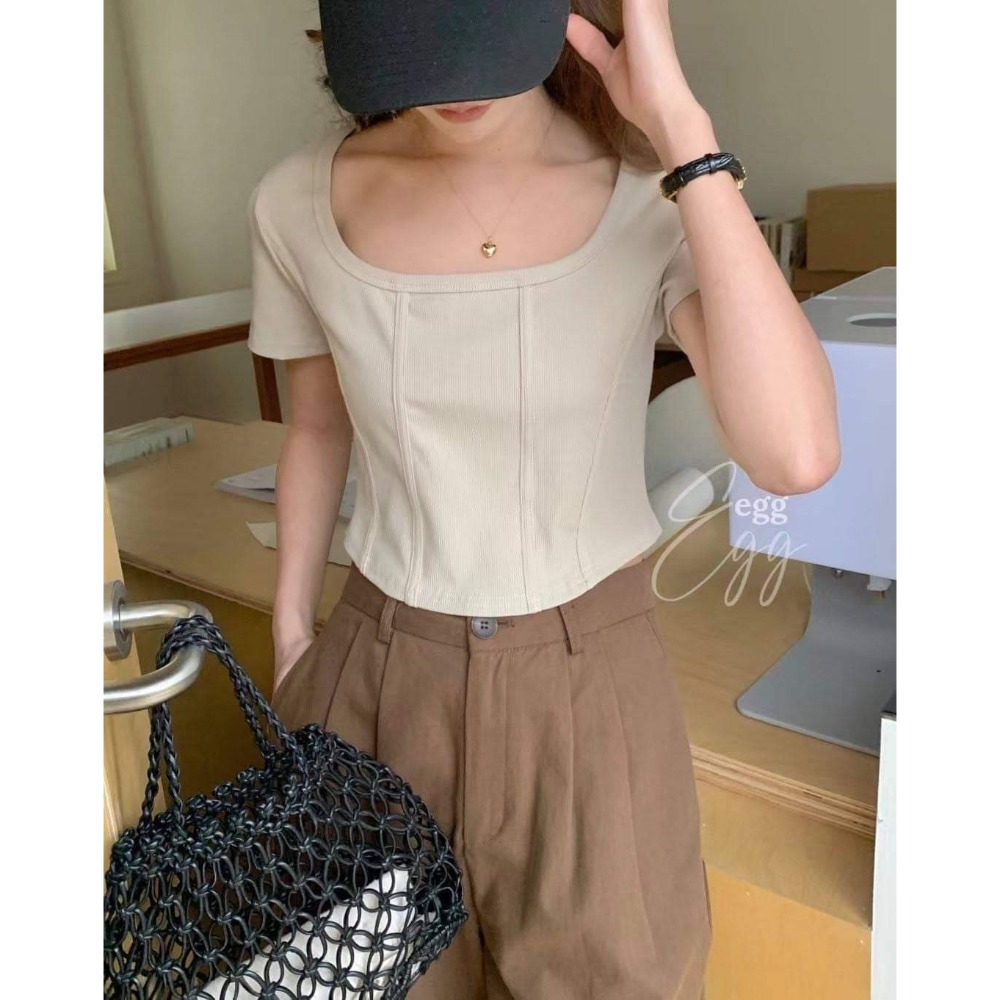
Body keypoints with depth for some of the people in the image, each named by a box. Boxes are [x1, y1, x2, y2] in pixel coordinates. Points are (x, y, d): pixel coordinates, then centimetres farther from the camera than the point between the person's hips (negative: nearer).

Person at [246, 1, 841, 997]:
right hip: (384, 674, 2)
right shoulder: (300, 203, -11)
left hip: (590, 676, -1)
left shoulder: (661, 197, -17)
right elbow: (317, 428, 4)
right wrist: (290, 637, 8)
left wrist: (679, 120, -34)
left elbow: (796, 457, -34)